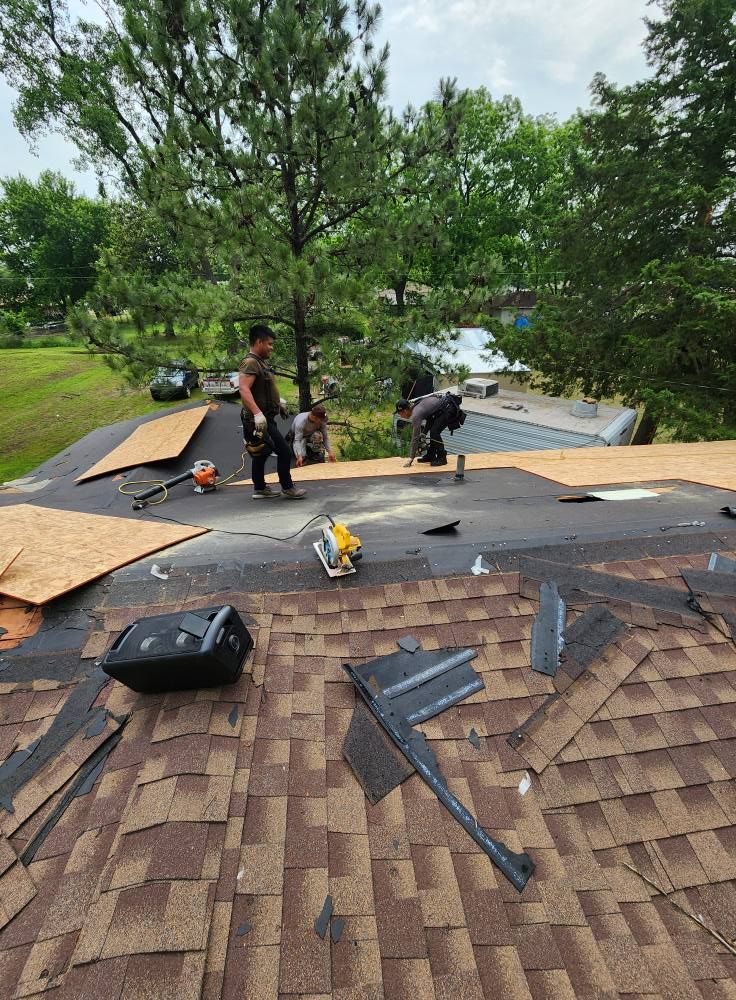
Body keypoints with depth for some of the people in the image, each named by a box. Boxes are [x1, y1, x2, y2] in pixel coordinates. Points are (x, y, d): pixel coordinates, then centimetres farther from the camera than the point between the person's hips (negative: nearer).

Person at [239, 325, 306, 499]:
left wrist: (278, 402, 39)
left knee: (261, 453, 16)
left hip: (264, 418, 11)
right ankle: (287, 488, 5)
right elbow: (244, 389, -31)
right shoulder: (250, 362, -16)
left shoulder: (259, 362, 16)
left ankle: (259, 489, 26)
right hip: (260, 420, -11)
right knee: (284, 452, -7)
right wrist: (257, 413, -41)